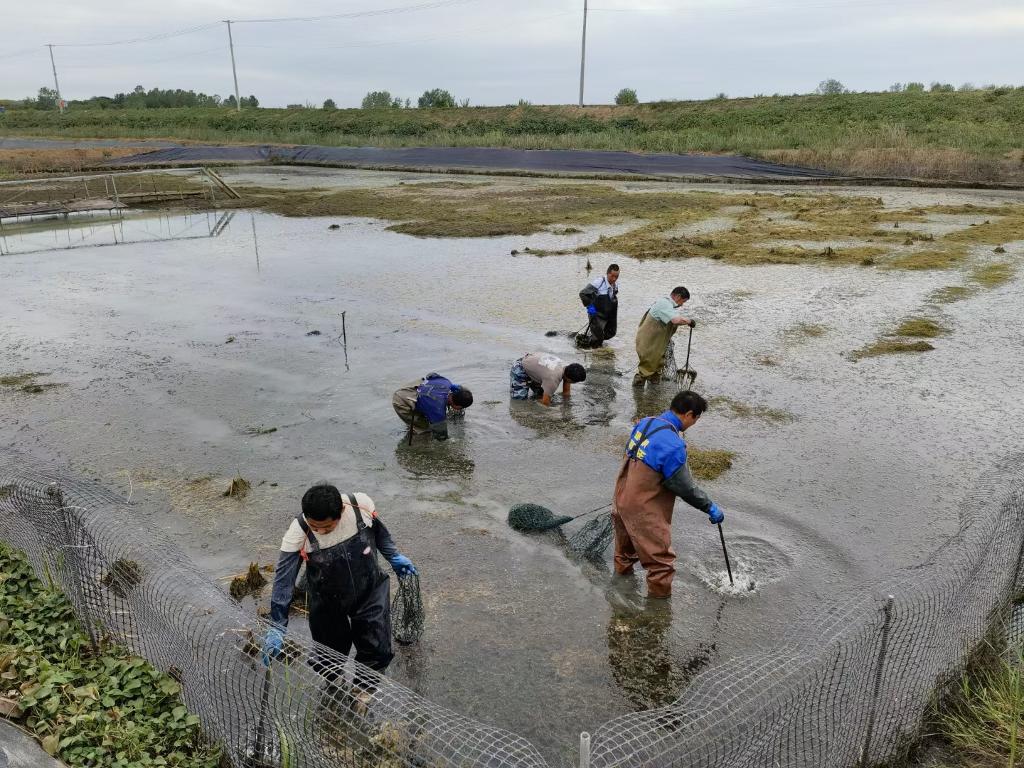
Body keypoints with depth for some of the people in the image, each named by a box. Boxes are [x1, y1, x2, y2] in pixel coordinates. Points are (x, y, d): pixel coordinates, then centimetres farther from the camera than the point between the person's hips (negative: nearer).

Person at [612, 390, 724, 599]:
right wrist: (710, 508, -5)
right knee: (661, 560, 6)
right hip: (645, 510, -9)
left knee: (628, 538, 33)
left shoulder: (645, 423, -2)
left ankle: (623, 569, 57)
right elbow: (685, 487, -19)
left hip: (623, 496, 9)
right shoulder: (673, 444, -27)